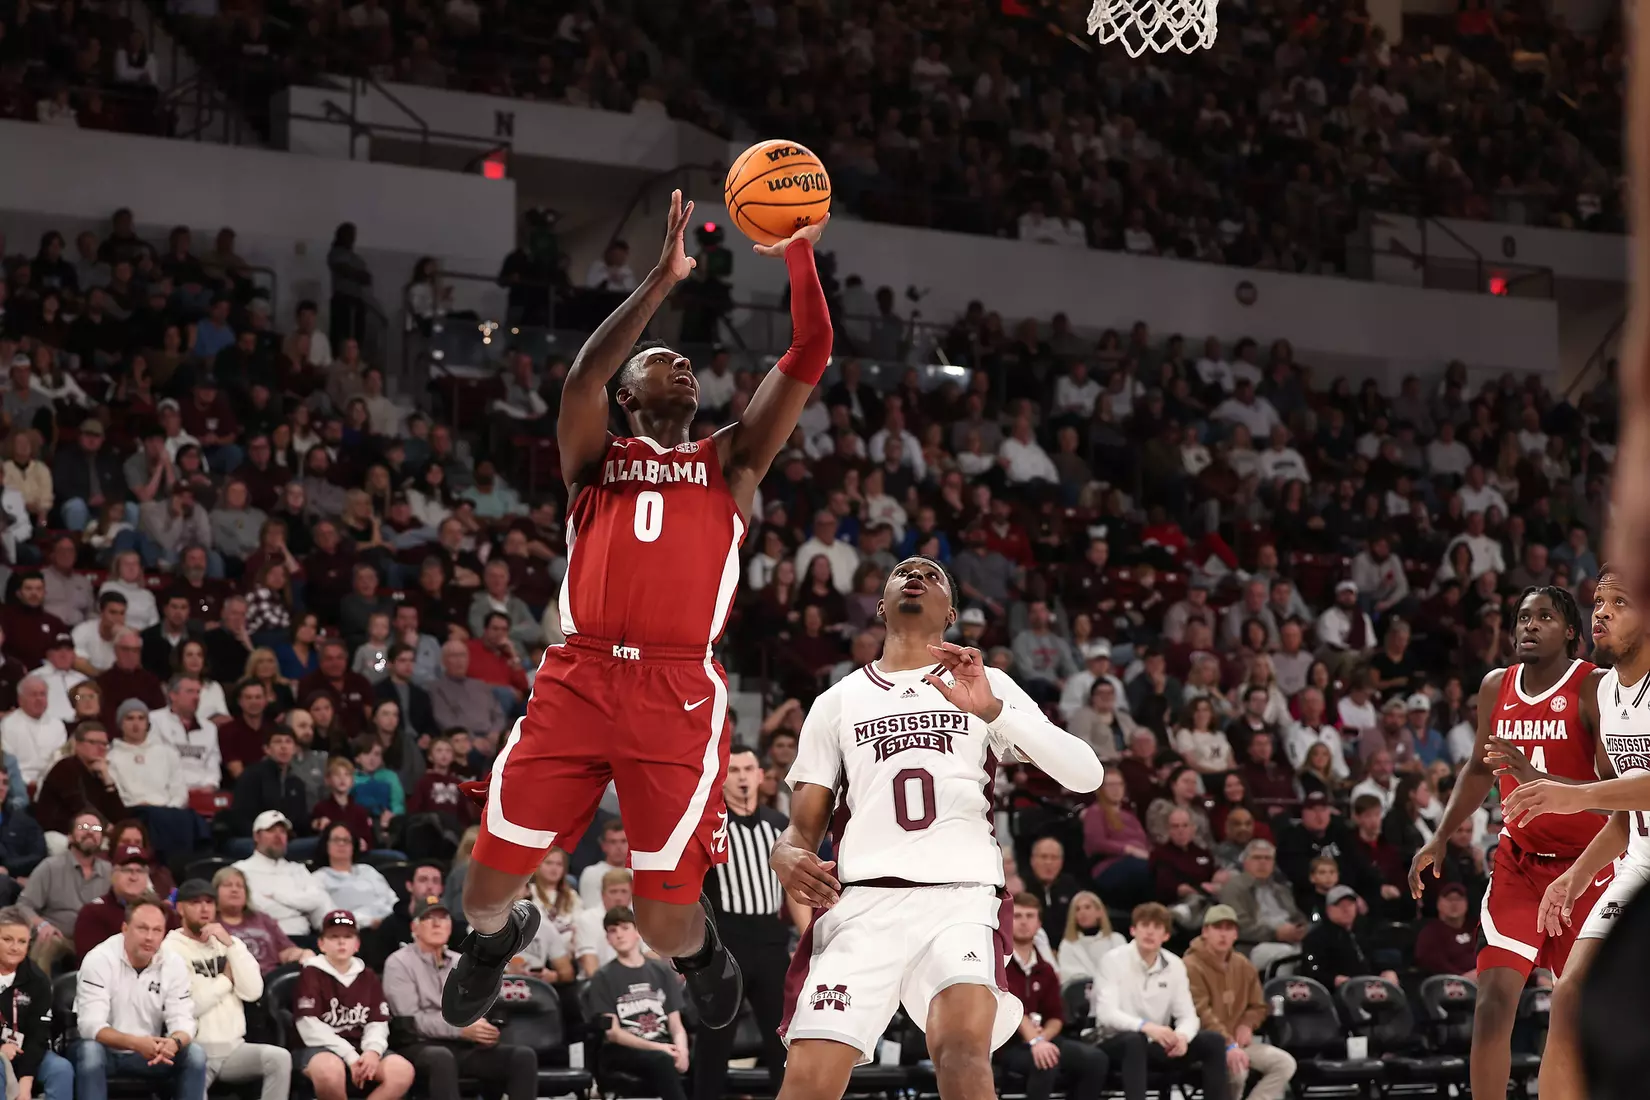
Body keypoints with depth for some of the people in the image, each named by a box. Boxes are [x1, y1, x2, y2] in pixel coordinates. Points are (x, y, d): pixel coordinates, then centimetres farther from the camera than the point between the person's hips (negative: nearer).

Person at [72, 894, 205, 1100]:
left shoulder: (174, 964, -7)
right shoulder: (99, 959, -20)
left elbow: (182, 1020, -12)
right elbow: (90, 1025, -28)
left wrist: (174, 1042, -39)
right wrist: (135, 1043, -45)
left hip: (149, 1052, 4)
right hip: (105, 1049, -4)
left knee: (195, 1055, -20)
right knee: (90, 1052, -37)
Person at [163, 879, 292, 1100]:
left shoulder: (229, 943, 15)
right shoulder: (171, 949, -1)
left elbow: (253, 991, -1)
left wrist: (229, 945, -7)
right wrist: (226, 978, -1)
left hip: (233, 1048, 5)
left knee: (279, 1057, -24)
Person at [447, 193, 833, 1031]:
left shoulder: (731, 460, 19)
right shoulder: (595, 458, 16)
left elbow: (810, 356, 11)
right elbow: (582, 377, -5)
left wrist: (798, 252, 2)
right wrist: (664, 277, -8)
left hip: (678, 696, 0)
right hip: (577, 682, 0)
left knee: (664, 917, -9)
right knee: (488, 884, -1)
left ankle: (702, 956, 29)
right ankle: (496, 938, 37)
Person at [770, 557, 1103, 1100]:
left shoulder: (986, 684, 14)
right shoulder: (837, 702, 20)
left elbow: (1086, 775, 1)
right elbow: (802, 828, 17)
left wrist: (990, 710, -13)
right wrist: (787, 857, -9)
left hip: (960, 898, -2)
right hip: (861, 902, 2)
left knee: (964, 1045, -30)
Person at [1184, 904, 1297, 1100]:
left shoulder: (1244, 966, 11)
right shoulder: (1191, 966, -12)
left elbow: (1258, 1006, 23)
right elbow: (1201, 1014, -22)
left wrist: (1246, 1025, -2)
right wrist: (1228, 1046, -32)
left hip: (1237, 1041, 8)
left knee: (1285, 1063, -12)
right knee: (1237, 1068, -37)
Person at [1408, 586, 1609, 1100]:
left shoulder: (1596, 689, -16)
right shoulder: (1496, 687, 1)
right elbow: (1478, 769, 18)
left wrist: (1537, 777, -36)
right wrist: (1439, 840, 9)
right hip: (1520, 860, 3)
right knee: (1495, 997, -12)